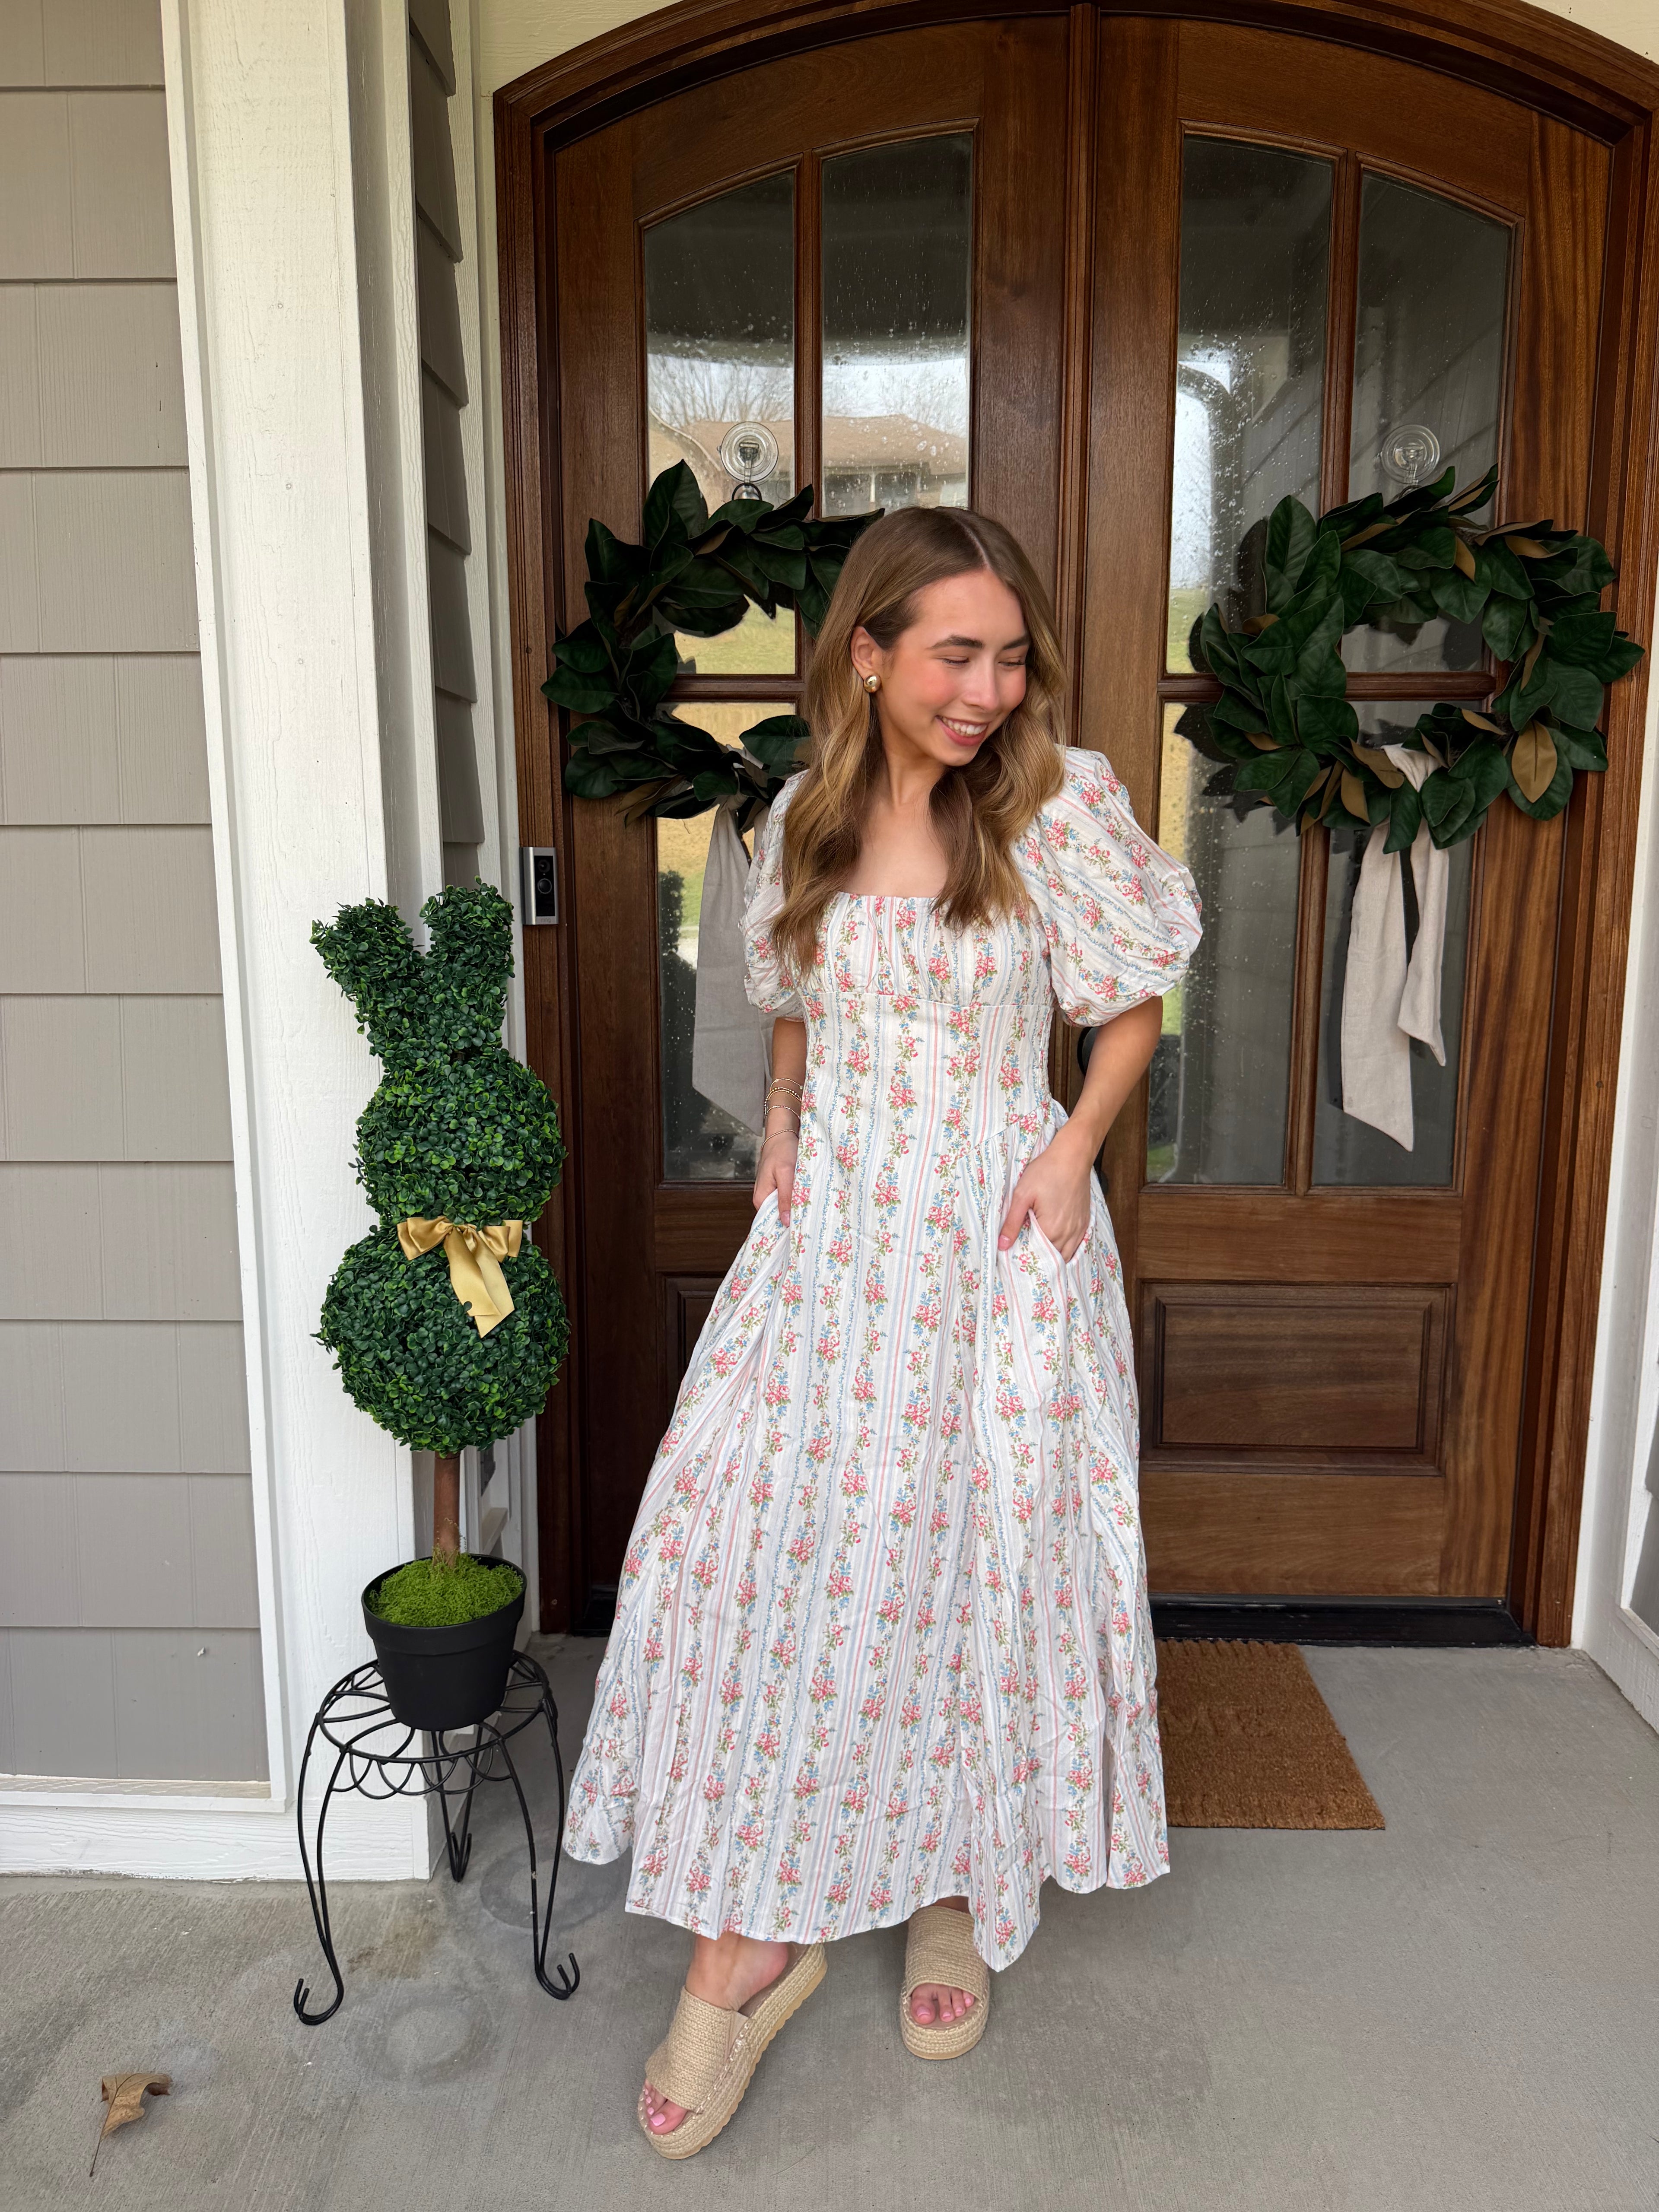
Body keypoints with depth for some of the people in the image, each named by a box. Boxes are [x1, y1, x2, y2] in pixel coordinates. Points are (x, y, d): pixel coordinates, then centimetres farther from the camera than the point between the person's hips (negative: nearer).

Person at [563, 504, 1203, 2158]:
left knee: (980, 1547, 6)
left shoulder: (1058, 807, -6)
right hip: (828, 1230, 3)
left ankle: (957, 1894, 33)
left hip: (996, 1232, -3)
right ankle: (748, 1947, 14)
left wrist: (1074, 1147, -11)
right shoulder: (804, 821, 5)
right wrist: (781, 1125, 2)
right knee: (758, 1540, -2)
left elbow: (1132, 1008, 2)